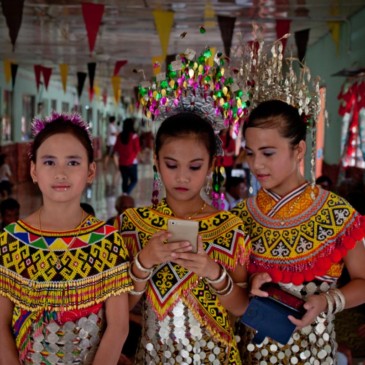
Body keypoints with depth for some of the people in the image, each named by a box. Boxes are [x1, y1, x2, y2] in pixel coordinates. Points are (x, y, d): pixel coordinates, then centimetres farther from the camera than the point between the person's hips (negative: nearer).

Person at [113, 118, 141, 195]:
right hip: (132, 162, -4)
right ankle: (127, 193, -16)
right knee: (134, 180, 6)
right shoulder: (134, 136, -14)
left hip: (121, 162, 4)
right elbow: (137, 149, -10)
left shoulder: (120, 136, 0)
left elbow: (116, 148, 6)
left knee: (124, 180, 13)